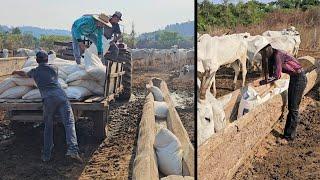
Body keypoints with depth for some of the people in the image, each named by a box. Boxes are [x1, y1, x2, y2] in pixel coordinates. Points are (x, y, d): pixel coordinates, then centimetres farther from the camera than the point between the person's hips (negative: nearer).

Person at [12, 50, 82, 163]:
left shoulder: (34, 72, 22)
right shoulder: (54, 69, 22)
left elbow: (24, 74, 45)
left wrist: (16, 72, 70)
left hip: (48, 100, 1)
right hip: (61, 96, -1)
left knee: (48, 126, 15)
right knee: (69, 123, -7)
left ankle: (46, 155, 16)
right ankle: (72, 150, -24)